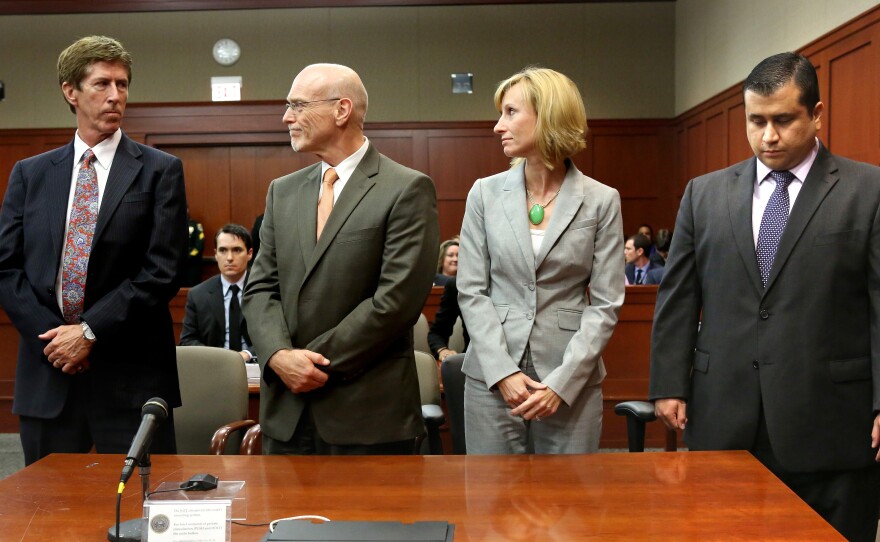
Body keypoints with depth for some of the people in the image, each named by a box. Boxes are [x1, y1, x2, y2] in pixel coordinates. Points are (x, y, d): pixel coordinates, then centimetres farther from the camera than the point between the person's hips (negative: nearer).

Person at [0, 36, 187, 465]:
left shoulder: (160, 171, 1)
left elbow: (163, 271, -7)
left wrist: (90, 331, -10)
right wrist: (50, 334, -7)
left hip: (130, 378, -3)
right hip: (46, 374, 3)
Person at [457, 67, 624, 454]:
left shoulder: (601, 200, -1)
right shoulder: (485, 194, 3)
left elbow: (606, 303, -3)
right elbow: (471, 291, 0)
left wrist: (562, 382, -11)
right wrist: (503, 372, -10)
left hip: (571, 381, -1)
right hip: (491, 377, 1)